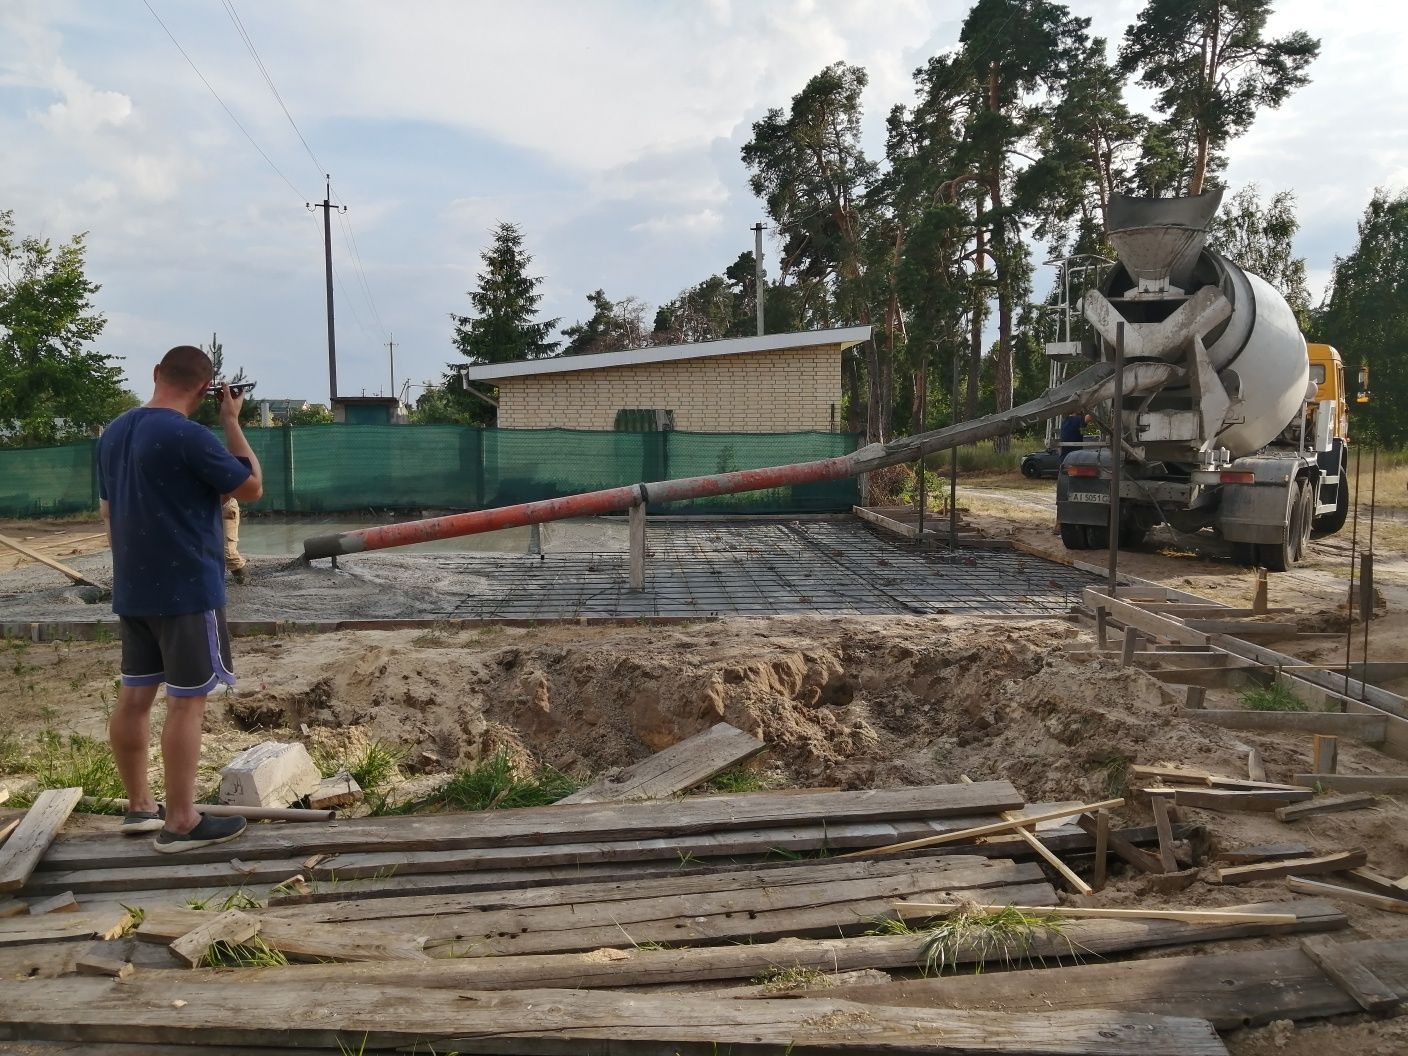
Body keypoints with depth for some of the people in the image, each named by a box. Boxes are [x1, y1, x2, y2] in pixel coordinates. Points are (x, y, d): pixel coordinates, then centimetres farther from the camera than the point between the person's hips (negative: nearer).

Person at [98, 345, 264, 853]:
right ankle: (179, 824, 3)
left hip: (132, 590, 8)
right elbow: (252, 487, -7)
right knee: (187, 701, -2)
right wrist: (232, 423, -1)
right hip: (188, 590, -8)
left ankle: (139, 806, 26)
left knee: (134, 695, 13)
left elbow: (107, 511, 16)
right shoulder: (191, 437, -19)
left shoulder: (113, 433, 8)